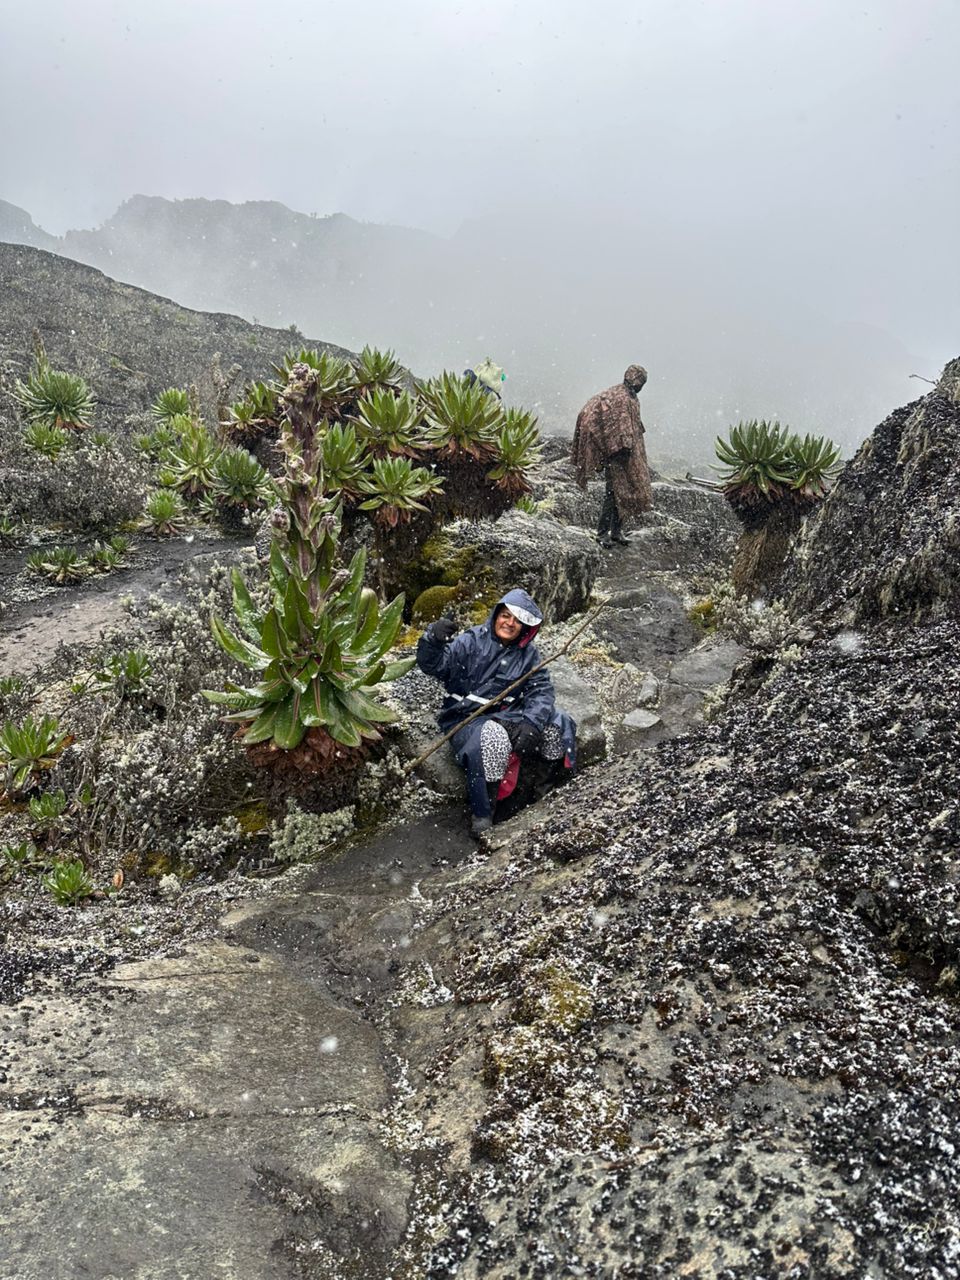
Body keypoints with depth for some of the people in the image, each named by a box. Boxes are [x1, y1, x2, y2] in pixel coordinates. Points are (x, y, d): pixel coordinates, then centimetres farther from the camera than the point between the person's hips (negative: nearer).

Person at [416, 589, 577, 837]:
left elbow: (541, 690, -4)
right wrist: (433, 640, -44)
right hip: (467, 720, -5)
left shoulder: (527, 654, 6)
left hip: (506, 715, 5)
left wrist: (532, 723, -23)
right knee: (494, 739, -37)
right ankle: (481, 816, -23)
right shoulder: (472, 642, -8)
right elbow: (434, 665, -21)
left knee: (555, 723, -12)